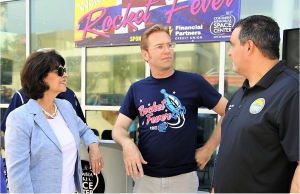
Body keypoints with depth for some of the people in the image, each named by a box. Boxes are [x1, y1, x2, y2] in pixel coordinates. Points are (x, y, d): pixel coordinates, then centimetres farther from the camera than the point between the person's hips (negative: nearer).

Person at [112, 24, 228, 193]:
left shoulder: (193, 82, -8)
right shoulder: (136, 89, 3)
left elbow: (229, 113, -4)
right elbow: (119, 128, 5)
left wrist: (209, 148, -5)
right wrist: (127, 143, -16)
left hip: (183, 177, -2)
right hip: (145, 177, 3)